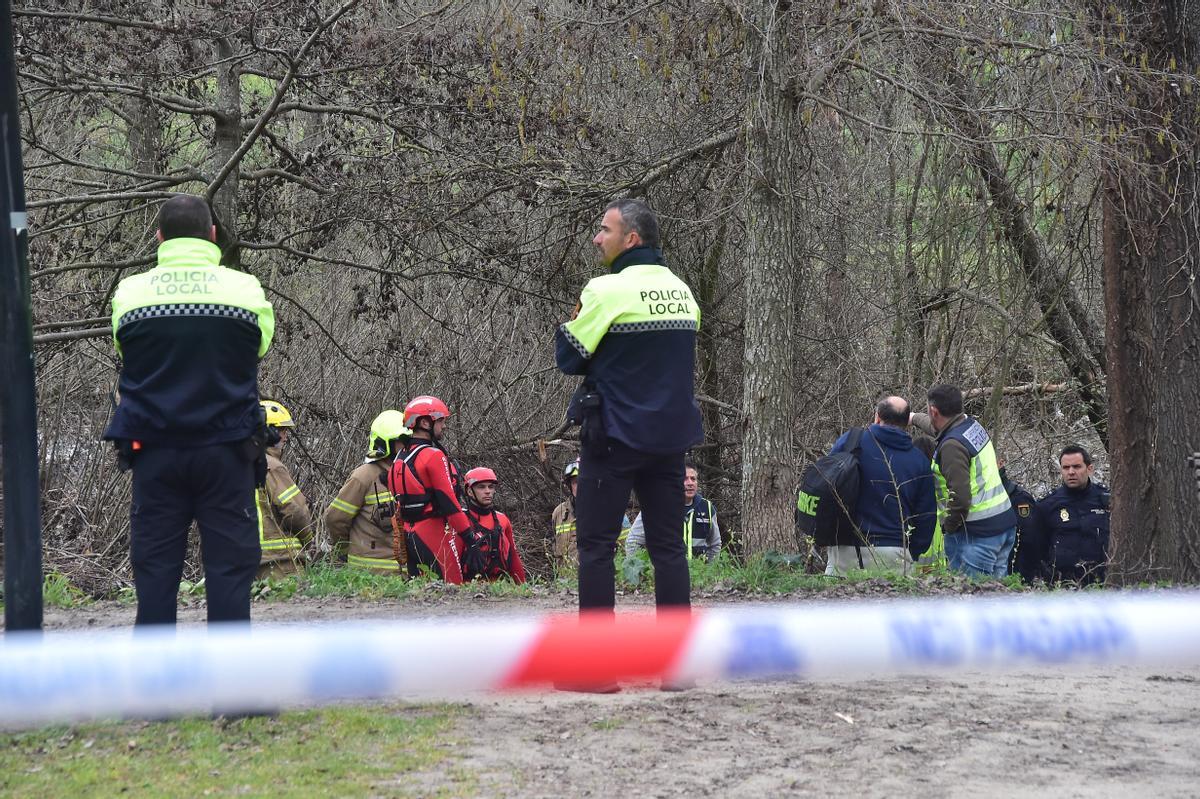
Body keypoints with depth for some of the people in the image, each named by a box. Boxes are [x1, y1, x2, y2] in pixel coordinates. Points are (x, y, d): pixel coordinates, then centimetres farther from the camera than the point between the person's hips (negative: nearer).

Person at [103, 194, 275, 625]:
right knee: (229, 565, 2)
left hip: (154, 449, 1)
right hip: (226, 451, -1)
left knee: (155, 566, 5)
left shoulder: (129, 294, 0)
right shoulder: (244, 290, -3)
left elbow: (126, 356, 12)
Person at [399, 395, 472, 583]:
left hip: (409, 533, 9)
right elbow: (448, 501, -18)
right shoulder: (434, 456, -13)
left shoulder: (404, 457, 13)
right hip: (435, 532, -9)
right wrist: (468, 534, -16)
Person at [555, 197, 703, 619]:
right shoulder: (682, 291, 10)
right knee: (667, 545, 8)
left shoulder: (607, 290, -13)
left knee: (596, 544, 1)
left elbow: (568, 357, -7)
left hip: (614, 438, -6)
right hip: (670, 436, 6)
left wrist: (571, 322, 11)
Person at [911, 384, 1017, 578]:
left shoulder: (952, 445, -19)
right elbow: (937, 425, 35)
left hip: (978, 533, -10)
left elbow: (960, 498, -26)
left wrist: (948, 527, -9)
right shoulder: (972, 424, 9)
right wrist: (913, 417, 51)